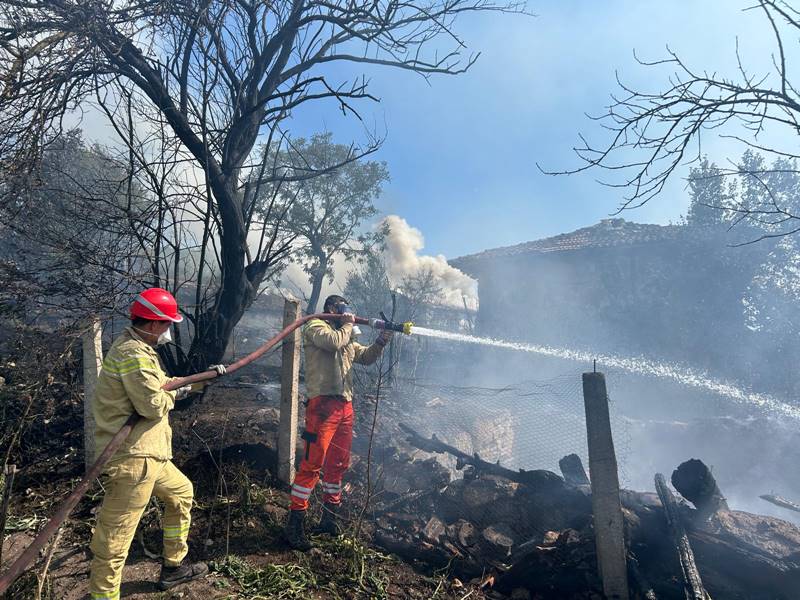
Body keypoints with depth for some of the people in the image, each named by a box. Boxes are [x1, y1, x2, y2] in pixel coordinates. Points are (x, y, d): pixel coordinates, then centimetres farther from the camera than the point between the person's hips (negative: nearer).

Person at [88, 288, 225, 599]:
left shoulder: (139, 349, 14)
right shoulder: (133, 355, -20)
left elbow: (164, 383, 25)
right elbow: (153, 405, -23)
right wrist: (173, 395, -2)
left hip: (148, 453, 11)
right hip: (131, 458, -11)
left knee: (181, 492, 25)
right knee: (115, 536, -5)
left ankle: (173, 567, 38)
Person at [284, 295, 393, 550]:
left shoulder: (347, 337, 25)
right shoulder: (315, 326, 1)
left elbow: (366, 357, 29)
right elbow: (333, 341, -19)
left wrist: (381, 342, 13)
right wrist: (348, 325, -1)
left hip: (345, 407, 9)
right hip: (323, 405, -8)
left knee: (338, 464, 13)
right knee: (312, 464, -9)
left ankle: (330, 518, 26)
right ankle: (295, 524, -3)